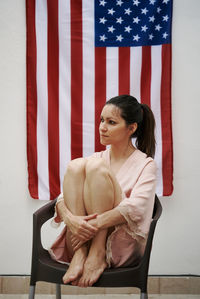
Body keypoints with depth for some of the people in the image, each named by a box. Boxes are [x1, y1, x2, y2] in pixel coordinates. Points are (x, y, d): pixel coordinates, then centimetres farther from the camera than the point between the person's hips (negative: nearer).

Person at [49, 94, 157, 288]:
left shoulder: (146, 164, 4)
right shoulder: (99, 157, 15)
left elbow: (135, 208, -15)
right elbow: (62, 198, 2)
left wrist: (95, 223, -27)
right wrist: (70, 219, -20)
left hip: (123, 247, -4)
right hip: (83, 239, 4)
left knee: (95, 166, -20)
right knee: (75, 165, -16)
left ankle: (98, 254, -25)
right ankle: (80, 254, -26)